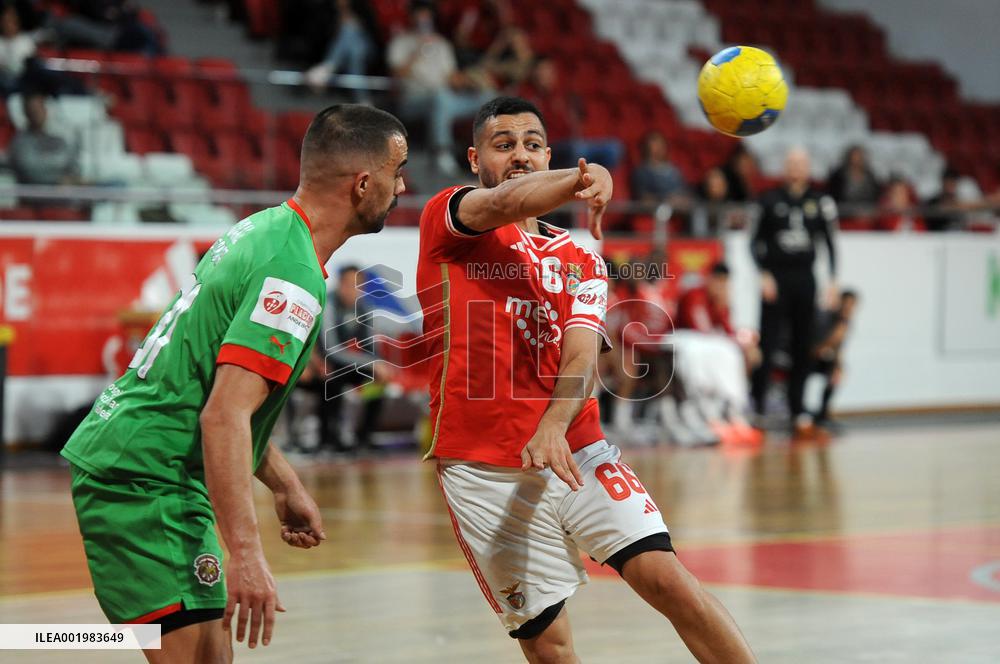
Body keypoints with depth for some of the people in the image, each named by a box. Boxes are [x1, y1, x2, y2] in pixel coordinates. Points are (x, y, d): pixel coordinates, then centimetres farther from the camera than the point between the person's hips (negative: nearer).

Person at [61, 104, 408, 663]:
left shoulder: (265, 229, 12)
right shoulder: (294, 274, -18)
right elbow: (224, 416, -27)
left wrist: (285, 484, 25)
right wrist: (246, 554, -30)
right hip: (148, 483, -11)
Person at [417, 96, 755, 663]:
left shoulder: (580, 259, 15)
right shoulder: (446, 218, 6)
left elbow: (582, 356, -2)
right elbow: (507, 202, -18)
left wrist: (554, 427, -24)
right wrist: (585, 176, -39)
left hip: (576, 452, 3)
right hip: (483, 472, -3)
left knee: (667, 578, -14)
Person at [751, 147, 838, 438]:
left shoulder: (820, 202, 6)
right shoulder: (771, 200, 1)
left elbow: (829, 241, 9)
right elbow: (756, 241, 3)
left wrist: (833, 279, 1)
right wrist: (764, 275, -8)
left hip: (804, 279, 2)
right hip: (776, 279, -2)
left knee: (802, 348, 5)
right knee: (768, 344, -7)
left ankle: (797, 410, 12)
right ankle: (757, 408, -3)